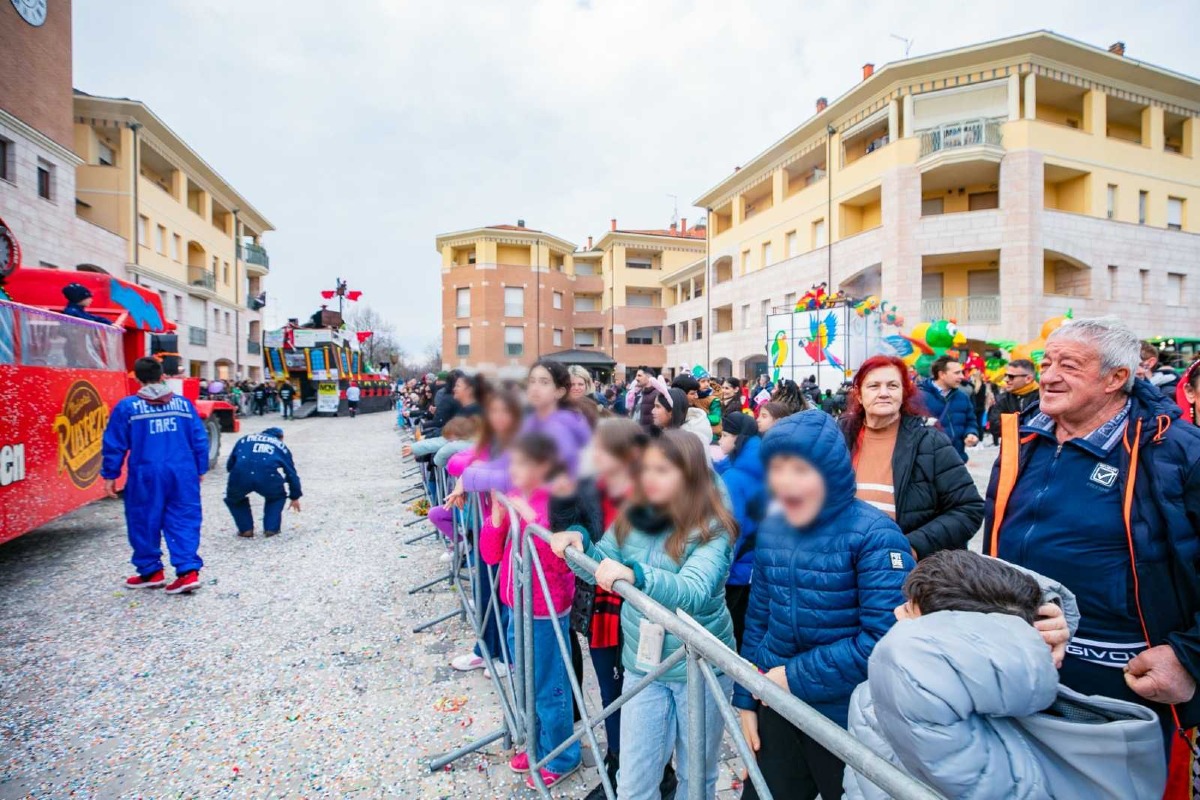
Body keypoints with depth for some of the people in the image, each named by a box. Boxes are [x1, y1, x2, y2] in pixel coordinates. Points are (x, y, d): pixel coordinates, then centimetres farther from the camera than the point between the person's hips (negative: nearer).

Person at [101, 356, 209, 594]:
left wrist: (109, 475, 10)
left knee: (144, 523, 13)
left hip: (146, 475, -2)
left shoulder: (127, 407, -2)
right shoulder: (184, 403, 5)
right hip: (183, 473, 2)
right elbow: (200, 440, 8)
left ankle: (151, 572, 25)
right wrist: (200, 470, 18)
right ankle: (189, 571, -2)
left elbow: (114, 445, 0)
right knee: (184, 522, 5)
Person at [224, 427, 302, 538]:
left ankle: (246, 529, 22)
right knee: (277, 496, 31)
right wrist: (295, 497, 41)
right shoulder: (281, 446, 29)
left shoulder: (245, 439, 33)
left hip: (240, 475, 1)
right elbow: (291, 473, 31)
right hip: (267, 476, -1)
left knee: (233, 499, 33)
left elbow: (229, 465, 30)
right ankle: (271, 528, 19)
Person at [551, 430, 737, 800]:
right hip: (643, 666, 4)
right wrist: (580, 545, -17)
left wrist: (636, 574, -49)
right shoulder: (632, 518, -5)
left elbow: (692, 591, -33)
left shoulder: (713, 531, -20)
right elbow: (602, 568, 3)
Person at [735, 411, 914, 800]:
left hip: (849, 721, -4)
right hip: (779, 709, 5)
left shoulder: (874, 535, -19)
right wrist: (746, 699, 6)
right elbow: (758, 619, 6)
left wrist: (795, 677, -20)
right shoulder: (771, 530, -3)